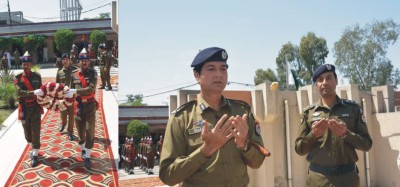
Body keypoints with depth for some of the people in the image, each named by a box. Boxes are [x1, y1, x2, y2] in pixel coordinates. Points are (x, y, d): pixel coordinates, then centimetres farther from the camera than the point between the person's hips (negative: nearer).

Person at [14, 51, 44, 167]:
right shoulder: (18, 78, -5)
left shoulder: (37, 77, -2)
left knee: (35, 131, -2)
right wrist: (34, 92, -33)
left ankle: (35, 155, 5)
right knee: (27, 131, 13)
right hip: (24, 108, 1)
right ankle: (33, 149, 35)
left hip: (35, 107, -1)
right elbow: (20, 92, -20)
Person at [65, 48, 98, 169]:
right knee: (80, 131, 11)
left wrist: (75, 91, -26)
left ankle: (87, 157, 2)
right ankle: (83, 150, 35)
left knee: (90, 131, -5)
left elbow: (91, 89, -21)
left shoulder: (93, 73, -6)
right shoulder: (74, 75, 3)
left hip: (90, 105, -2)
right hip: (78, 106, 3)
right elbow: (71, 90, 12)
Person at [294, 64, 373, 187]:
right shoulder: (308, 112, 4)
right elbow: (299, 149, 3)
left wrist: (346, 133, -15)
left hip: (347, 176, 0)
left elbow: (366, 144, 2)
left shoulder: (352, 108, 4)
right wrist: (313, 135, -15)